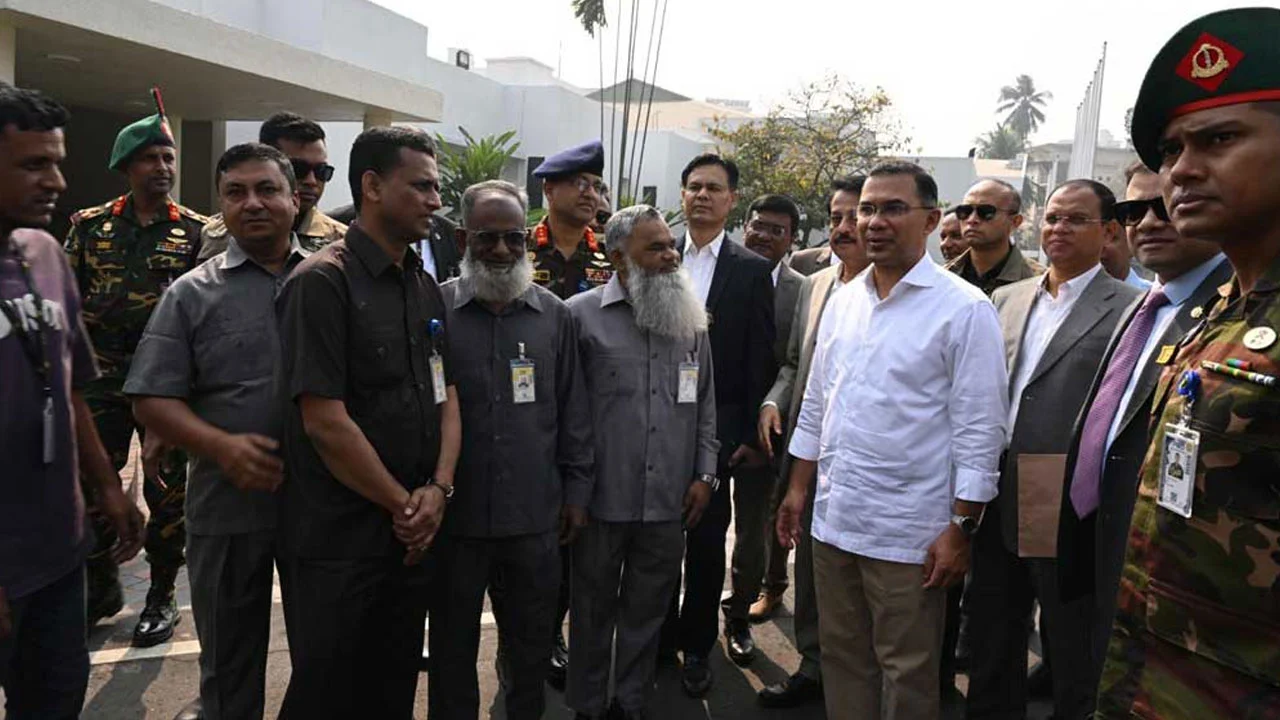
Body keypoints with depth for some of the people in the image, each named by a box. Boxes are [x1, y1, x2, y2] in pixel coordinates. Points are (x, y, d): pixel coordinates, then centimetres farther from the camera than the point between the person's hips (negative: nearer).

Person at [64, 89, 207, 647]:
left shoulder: (196, 231, 1)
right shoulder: (90, 225, 6)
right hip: (102, 379, 2)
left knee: (167, 491, 4)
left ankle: (162, 596, 20)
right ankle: (102, 585, 28)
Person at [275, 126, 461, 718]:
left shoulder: (425, 288, 10)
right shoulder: (322, 282, -14)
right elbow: (325, 422, -19)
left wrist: (437, 490, -4)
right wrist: (404, 504, -10)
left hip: (411, 535, 7)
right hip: (338, 540, -7)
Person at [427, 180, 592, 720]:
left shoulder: (554, 315, 3)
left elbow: (573, 411, 7)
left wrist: (577, 489, 6)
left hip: (536, 517, 2)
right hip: (455, 515, -2)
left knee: (532, 649, 17)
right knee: (452, 650, 15)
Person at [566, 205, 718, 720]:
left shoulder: (690, 318, 7)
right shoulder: (582, 314, -5)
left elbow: (705, 403, 12)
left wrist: (705, 474, 7)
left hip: (670, 499, 3)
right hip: (603, 498, -3)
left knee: (647, 610, 15)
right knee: (593, 610, 13)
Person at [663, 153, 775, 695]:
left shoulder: (752, 270, -1)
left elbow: (761, 360, -2)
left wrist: (751, 436, -6)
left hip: (717, 429, -2)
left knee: (708, 542, 7)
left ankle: (697, 646, 25)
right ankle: (660, 638, 31)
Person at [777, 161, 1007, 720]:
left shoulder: (965, 309, -10)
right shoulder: (843, 300, 7)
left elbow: (979, 432, -11)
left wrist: (961, 529, -12)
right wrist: (797, 489, 13)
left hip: (909, 533, -5)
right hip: (833, 520, 5)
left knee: (907, 675, 11)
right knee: (841, 661, 18)